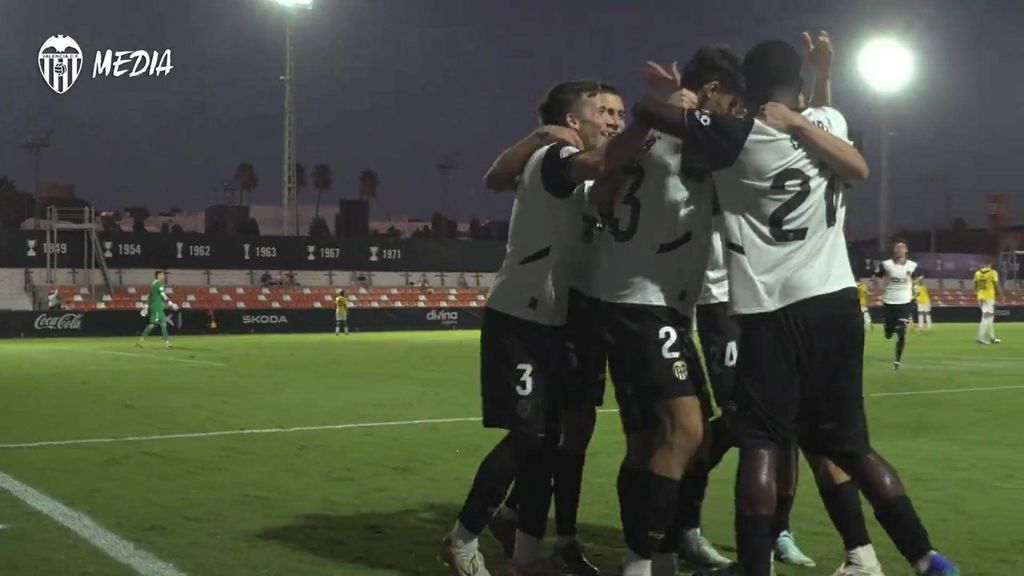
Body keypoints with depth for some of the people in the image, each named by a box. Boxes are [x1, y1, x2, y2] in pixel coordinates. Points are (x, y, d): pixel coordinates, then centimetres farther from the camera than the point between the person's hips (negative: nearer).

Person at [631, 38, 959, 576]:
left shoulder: (736, 136, -3)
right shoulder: (828, 122, 10)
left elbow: (646, 110, -2)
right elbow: (858, 169, -8)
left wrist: (674, 98, 20)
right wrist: (796, 119, -3)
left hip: (772, 311, -4)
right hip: (836, 303, 5)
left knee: (760, 444, 0)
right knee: (849, 444, 13)